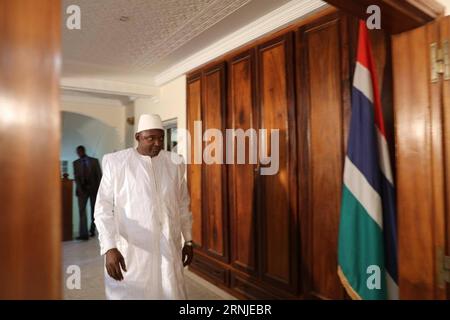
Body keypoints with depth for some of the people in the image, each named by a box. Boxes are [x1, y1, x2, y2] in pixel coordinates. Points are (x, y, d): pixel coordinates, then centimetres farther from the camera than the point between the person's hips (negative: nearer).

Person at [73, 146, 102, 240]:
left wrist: (100, 188, -6)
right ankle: (83, 234, -11)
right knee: (82, 211, -9)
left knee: (94, 211, 9)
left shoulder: (94, 161, 1)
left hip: (94, 189, 0)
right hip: (82, 189, 1)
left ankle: (92, 230, 26)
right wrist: (79, 188, -13)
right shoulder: (76, 163, 6)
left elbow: (99, 175, 0)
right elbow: (76, 177, 1)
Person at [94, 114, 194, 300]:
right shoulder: (116, 163, -7)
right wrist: (109, 247, -19)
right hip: (130, 251, -3)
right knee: (130, 293, 7)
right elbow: (103, 208, -8)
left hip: (168, 250, 3)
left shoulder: (174, 163, 4)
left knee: (172, 293, 9)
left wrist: (188, 240, 12)